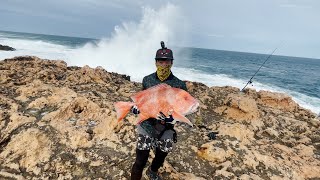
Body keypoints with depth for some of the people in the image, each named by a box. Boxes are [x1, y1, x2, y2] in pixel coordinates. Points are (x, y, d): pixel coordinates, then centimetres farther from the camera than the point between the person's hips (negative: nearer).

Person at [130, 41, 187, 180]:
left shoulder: (179, 85, -11)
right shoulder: (147, 80, -3)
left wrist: (172, 116, -26)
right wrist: (136, 107, -7)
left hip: (166, 128, 1)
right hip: (147, 124, 0)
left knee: (160, 158, 22)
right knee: (140, 161, -4)